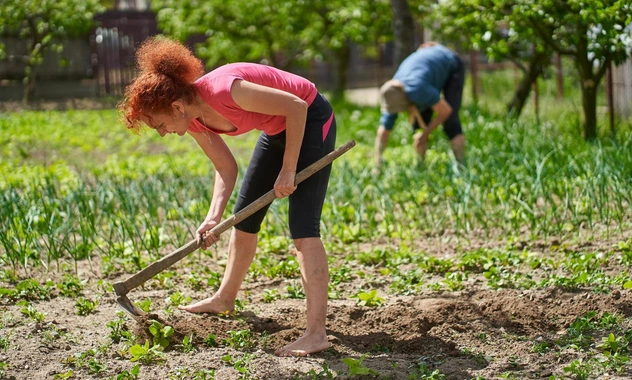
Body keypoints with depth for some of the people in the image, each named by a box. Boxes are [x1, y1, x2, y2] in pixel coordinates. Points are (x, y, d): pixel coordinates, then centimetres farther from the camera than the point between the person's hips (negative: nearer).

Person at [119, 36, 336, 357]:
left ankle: (316, 333, -19)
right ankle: (225, 298, 36)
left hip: (310, 119, -9)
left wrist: (288, 170, -22)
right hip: (277, 130, 9)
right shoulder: (194, 120, -8)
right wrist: (213, 218, -15)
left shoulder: (224, 91, -34)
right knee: (244, 214, 16)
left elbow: (296, 106, -27)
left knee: (302, 225, -16)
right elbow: (225, 168, 0)